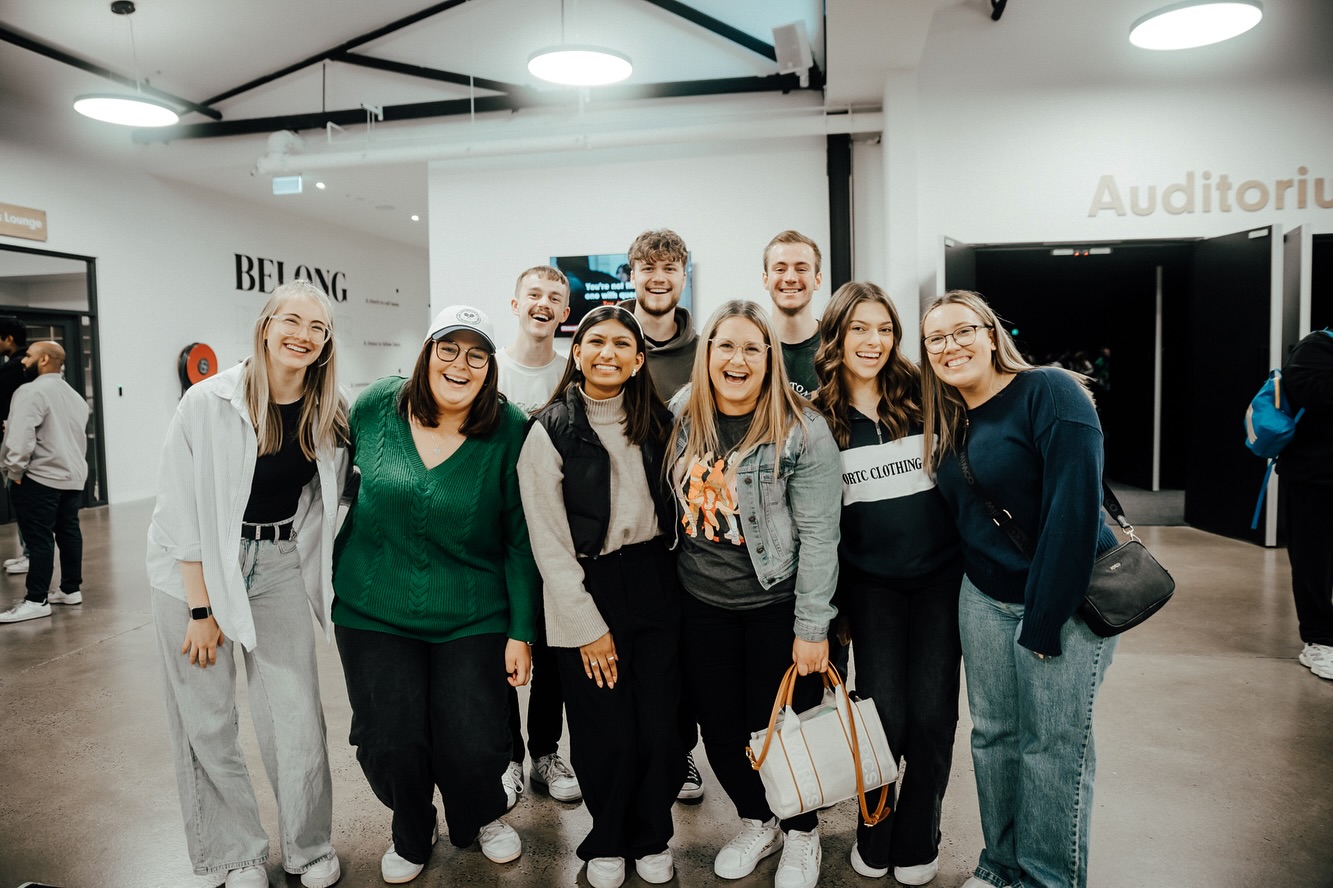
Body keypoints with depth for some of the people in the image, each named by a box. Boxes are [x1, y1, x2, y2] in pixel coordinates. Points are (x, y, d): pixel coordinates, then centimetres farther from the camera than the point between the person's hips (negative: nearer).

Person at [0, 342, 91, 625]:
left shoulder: (32, 391, -14)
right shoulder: (74, 396, 16)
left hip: (40, 477, -9)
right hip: (73, 476, 9)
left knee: (39, 538, -5)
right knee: (68, 531, 14)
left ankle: (36, 601, -2)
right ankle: (71, 590, 21)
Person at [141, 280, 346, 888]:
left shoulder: (329, 415, -4)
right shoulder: (209, 403, -14)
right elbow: (185, 511, -13)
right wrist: (201, 608, -13)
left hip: (280, 565, 3)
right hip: (196, 568, -2)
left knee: (297, 715, 0)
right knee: (207, 721, 4)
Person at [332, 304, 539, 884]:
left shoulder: (511, 431, -10)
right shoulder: (377, 406, -4)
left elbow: (521, 540, -7)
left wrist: (521, 631, -7)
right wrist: (332, 567, 16)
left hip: (472, 618, -1)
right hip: (373, 612, 2)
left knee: (474, 744, -2)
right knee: (389, 743, 4)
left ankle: (482, 819, 35)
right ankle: (411, 834, 38)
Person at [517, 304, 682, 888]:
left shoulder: (657, 423, 7)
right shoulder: (552, 431, -6)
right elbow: (549, 542, -8)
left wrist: (668, 573, 6)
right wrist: (588, 625, -9)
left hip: (654, 583, 3)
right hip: (586, 590, -3)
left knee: (659, 726, 4)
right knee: (608, 735, 2)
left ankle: (650, 839, 30)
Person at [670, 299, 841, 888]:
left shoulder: (802, 431, -16)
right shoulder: (682, 418, -1)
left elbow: (819, 535, -14)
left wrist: (812, 628, -14)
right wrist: (670, 587, 11)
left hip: (776, 605, -4)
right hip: (702, 604, 5)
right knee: (720, 729, 15)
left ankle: (801, 833, 37)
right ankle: (756, 823, 41)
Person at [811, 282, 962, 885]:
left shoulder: (925, 394, -2)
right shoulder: (818, 417, -1)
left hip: (941, 573, 0)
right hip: (870, 580, 0)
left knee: (931, 712, 4)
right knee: (884, 715, 1)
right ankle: (873, 836, 27)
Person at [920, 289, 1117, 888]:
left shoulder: (1049, 392, -15)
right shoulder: (946, 418, 7)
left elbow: (1074, 507, -22)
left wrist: (1043, 622, -21)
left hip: (1065, 597, -6)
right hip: (984, 597, 6)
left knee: (1054, 744, 4)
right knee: (993, 734, 13)